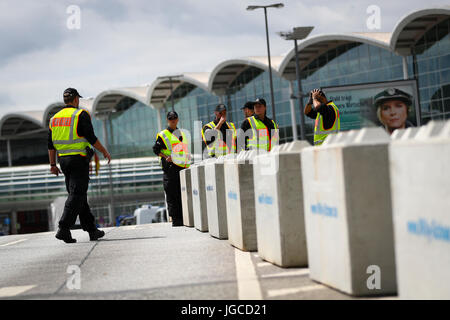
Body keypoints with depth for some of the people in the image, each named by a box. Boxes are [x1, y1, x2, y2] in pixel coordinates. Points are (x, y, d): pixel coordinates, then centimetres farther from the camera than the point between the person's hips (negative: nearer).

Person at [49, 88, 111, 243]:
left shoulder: (55, 118, 12)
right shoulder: (81, 115, -7)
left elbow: (51, 144, 11)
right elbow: (91, 138, -12)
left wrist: (53, 164, 15)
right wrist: (104, 151, 0)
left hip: (63, 160, 7)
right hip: (79, 160, -7)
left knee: (78, 195, 11)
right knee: (76, 195, -8)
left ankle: (92, 230, 15)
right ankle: (63, 229, -19)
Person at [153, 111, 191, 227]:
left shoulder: (182, 134, 18)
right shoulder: (162, 135, 0)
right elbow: (156, 149, -1)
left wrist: (187, 161, 15)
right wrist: (166, 157, -15)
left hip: (182, 166, 5)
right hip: (170, 167, -5)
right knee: (172, 195, -6)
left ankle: (183, 218, 10)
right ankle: (175, 220, -4)